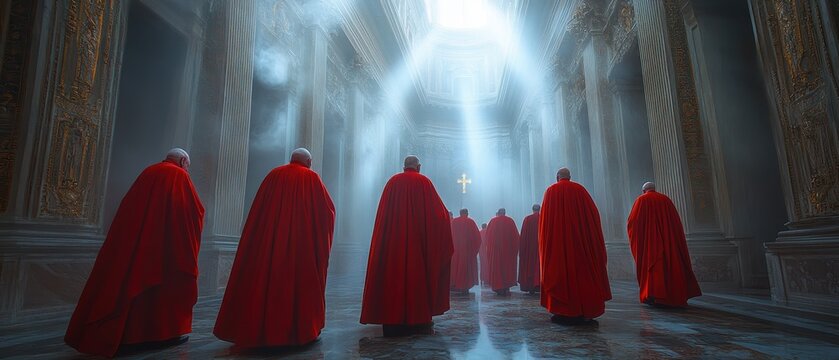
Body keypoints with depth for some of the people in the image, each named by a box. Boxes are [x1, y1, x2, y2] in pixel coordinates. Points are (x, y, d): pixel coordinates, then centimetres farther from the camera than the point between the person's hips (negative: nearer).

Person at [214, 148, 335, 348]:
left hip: (269, 239, 3)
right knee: (303, 281, 4)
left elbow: (258, 210, 9)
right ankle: (302, 329, 7)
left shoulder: (274, 175, 10)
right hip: (303, 243, -2)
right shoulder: (312, 178, 3)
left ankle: (260, 328, 12)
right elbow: (328, 209, 2)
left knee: (266, 277, 8)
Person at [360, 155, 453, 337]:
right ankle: (420, 320, 6)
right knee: (418, 275, 4)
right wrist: (445, 217, 19)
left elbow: (382, 214, 9)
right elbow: (439, 211, 1)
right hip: (418, 238, -2)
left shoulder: (392, 181, 7)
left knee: (393, 275, 5)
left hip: (392, 239, 2)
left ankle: (393, 322, 9)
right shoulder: (424, 182, 1)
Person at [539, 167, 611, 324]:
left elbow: (544, 219, -1)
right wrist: (590, 237, 12)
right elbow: (593, 214, 5)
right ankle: (584, 311, 10)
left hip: (557, 240, -2)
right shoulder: (580, 189, 6)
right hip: (581, 238, 2)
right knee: (582, 270, 8)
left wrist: (546, 240, 6)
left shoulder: (551, 191, 2)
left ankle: (564, 313, -1)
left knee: (561, 271, 0)